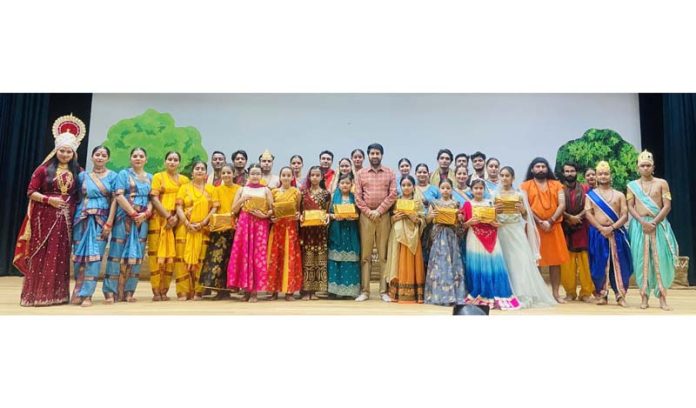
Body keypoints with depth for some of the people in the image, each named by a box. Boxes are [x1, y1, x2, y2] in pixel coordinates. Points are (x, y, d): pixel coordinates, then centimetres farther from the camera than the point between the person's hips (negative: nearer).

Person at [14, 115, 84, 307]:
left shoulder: (77, 172, 8)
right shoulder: (44, 169, 1)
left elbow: (79, 194, 15)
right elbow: (31, 192, 0)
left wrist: (75, 209, 1)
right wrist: (49, 199, -13)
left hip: (66, 218, 2)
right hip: (45, 217, -2)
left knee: (61, 256, 6)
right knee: (41, 255, 0)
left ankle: (58, 294, 13)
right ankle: (35, 294, 7)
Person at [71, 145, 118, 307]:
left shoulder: (112, 176, 5)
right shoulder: (83, 175, 12)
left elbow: (114, 200, -1)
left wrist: (109, 222, -9)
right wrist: (74, 217, 0)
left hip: (101, 220, -2)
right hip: (83, 219, 2)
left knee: (94, 255, -6)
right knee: (80, 253, 3)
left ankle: (87, 294, 0)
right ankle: (78, 291, 18)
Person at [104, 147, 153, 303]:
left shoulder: (150, 177, 16)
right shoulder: (124, 174, 4)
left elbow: (152, 198, 9)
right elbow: (119, 196, -8)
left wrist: (146, 214, -9)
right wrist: (133, 213, -14)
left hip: (142, 219, 4)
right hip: (125, 217, -4)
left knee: (136, 255, 4)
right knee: (119, 253, -4)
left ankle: (128, 292, 11)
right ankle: (111, 291, 2)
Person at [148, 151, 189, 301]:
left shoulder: (185, 179, 13)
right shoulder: (158, 177, 7)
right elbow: (154, 199, -2)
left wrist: (176, 217, -8)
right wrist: (168, 217, -12)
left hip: (178, 220, 2)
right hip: (160, 219, -2)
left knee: (172, 254, -1)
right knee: (157, 253, -4)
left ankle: (164, 290, 6)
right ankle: (156, 291, 0)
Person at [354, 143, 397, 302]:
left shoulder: (390, 173, 6)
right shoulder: (361, 173, 8)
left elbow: (392, 195, -1)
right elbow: (357, 196, 2)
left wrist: (379, 211, -10)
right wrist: (368, 212, -8)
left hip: (384, 216, 0)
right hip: (366, 216, 1)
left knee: (384, 254, 2)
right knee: (365, 254, 2)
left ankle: (384, 291, 7)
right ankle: (364, 290, 6)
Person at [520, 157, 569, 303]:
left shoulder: (556, 184, 11)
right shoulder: (526, 186, 4)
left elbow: (562, 205, 1)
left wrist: (550, 221, -12)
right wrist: (540, 222, -14)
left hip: (554, 227, 2)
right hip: (534, 227, -2)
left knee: (555, 260, 4)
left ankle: (556, 293, 11)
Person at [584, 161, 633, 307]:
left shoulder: (619, 195, 11)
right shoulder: (590, 195, 8)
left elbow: (625, 215, 2)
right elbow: (588, 214, -3)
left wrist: (612, 227, -14)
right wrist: (601, 228, -15)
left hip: (616, 233, 1)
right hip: (598, 234, -1)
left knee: (618, 264, 0)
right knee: (600, 264, -1)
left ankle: (620, 295, 7)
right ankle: (601, 295, 8)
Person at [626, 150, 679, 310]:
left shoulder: (662, 183, 5)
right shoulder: (632, 185, 8)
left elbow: (667, 206, -2)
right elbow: (630, 207, 2)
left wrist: (654, 222, -14)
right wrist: (643, 222, -13)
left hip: (658, 225, 0)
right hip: (639, 226, 1)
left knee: (660, 259, -4)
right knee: (642, 259, -2)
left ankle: (662, 297, 0)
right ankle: (644, 297, 2)